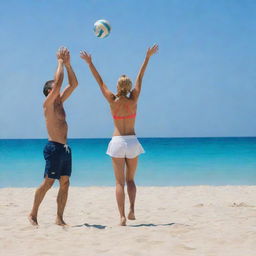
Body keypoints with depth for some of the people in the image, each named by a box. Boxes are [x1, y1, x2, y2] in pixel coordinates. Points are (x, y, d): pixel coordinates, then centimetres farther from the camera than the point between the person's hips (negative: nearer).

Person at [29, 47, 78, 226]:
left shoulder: (59, 102, 16)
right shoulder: (48, 103, -6)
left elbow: (74, 84, 17)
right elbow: (59, 81, -17)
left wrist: (68, 64, 11)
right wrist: (61, 62, -7)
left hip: (64, 149, 8)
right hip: (54, 148, -8)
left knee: (65, 183, 5)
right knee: (48, 182, -6)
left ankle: (60, 218, 8)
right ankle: (33, 214, 4)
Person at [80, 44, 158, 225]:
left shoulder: (113, 101, -6)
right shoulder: (133, 100, -4)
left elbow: (100, 81, 1)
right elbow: (140, 78, 4)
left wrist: (90, 63, 9)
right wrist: (148, 57, 12)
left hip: (117, 141, -1)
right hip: (132, 142, 1)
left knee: (120, 181, 0)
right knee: (130, 179, 15)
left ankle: (122, 216, -8)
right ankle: (132, 209, -2)